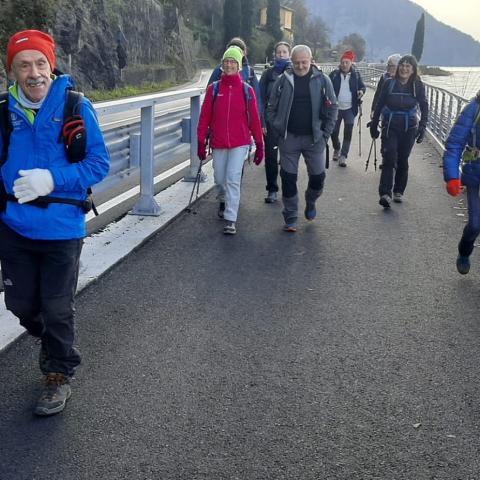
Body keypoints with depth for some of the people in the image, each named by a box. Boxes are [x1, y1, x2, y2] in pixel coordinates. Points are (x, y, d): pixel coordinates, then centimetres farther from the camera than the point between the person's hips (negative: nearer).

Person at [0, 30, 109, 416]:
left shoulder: (76, 107, -12)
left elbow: (99, 163, -11)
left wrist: (53, 179, -24)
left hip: (61, 229, -3)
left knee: (57, 310, 9)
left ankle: (59, 376, 31)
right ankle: (49, 341, 48)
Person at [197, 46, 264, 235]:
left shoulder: (246, 90, -2)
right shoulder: (214, 88, 1)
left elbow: (254, 118, 1)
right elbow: (204, 117, 2)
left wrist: (259, 145, 1)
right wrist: (201, 142, 0)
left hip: (240, 142, -2)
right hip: (218, 142, 2)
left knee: (233, 179, -10)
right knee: (220, 178, 13)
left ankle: (230, 220, -6)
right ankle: (223, 201, 45)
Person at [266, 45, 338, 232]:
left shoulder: (322, 80, 0)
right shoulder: (283, 80, 0)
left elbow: (332, 109, 2)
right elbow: (271, 108, 5)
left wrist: (325, 134, -4)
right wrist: (278, 131, -2)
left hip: (314, 139, 0)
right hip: (289, 138, 0)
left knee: (317, 177, 5)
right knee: (288, 178, 3)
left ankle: (310, 202, 37)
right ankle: (290, 218, 16)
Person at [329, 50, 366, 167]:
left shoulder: (356, 74, 0)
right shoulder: (334, 74, -3)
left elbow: (362, 86, 10)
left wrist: (362, 91, -14)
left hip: (350, 109, 0)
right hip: (336, 108, 1)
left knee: (348, 134, -5)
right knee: (334, 132, 9)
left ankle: (343, 156, 1)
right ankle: (337, 149, 36)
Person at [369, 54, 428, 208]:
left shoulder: (418, 86, -2)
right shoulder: (389, 83, -2)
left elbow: (424, 107, 5)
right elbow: (379, 105, 6)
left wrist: (422, 127, -5)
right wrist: (374, 125, 8)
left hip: (409, 128, 1)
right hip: (390, 127, -1)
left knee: (403, 160, 8)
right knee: (389, 159, -13)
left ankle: (398, 191, 22)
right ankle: (385, 194, -17)